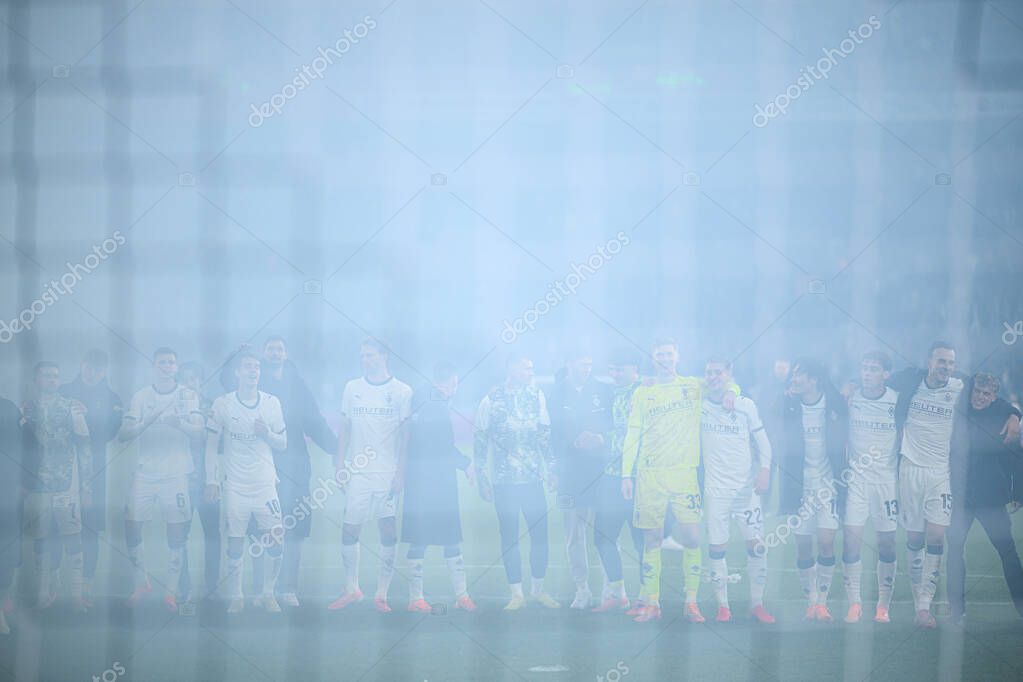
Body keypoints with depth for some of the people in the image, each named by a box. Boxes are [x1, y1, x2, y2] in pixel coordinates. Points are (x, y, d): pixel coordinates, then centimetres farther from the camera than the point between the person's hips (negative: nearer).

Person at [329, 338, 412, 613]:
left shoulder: (402, 392, 1)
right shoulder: (352, 389, 8)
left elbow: (405, 435, 0)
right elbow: (344, 429, 12)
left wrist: (401, 472, -6)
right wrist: (340, 465, 5)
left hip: (389, 472, -2)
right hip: (358, 471, 2)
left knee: (388, 529, -4)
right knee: (349, 529, 1)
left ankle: (382, 594, 4)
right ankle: (351, 588, 17)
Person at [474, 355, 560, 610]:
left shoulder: (537, 396, 5)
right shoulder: (492, 400, -3)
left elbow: (545, 434, 13)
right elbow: (480, 440, 0)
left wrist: (551, 468, 9)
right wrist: (482, 479, -3)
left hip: (533, 478, 2)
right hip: (504, 481, -2)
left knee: (540, 534, 2)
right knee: (509, 537, 2)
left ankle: (538, 589, 16)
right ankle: (517, 594, 8)